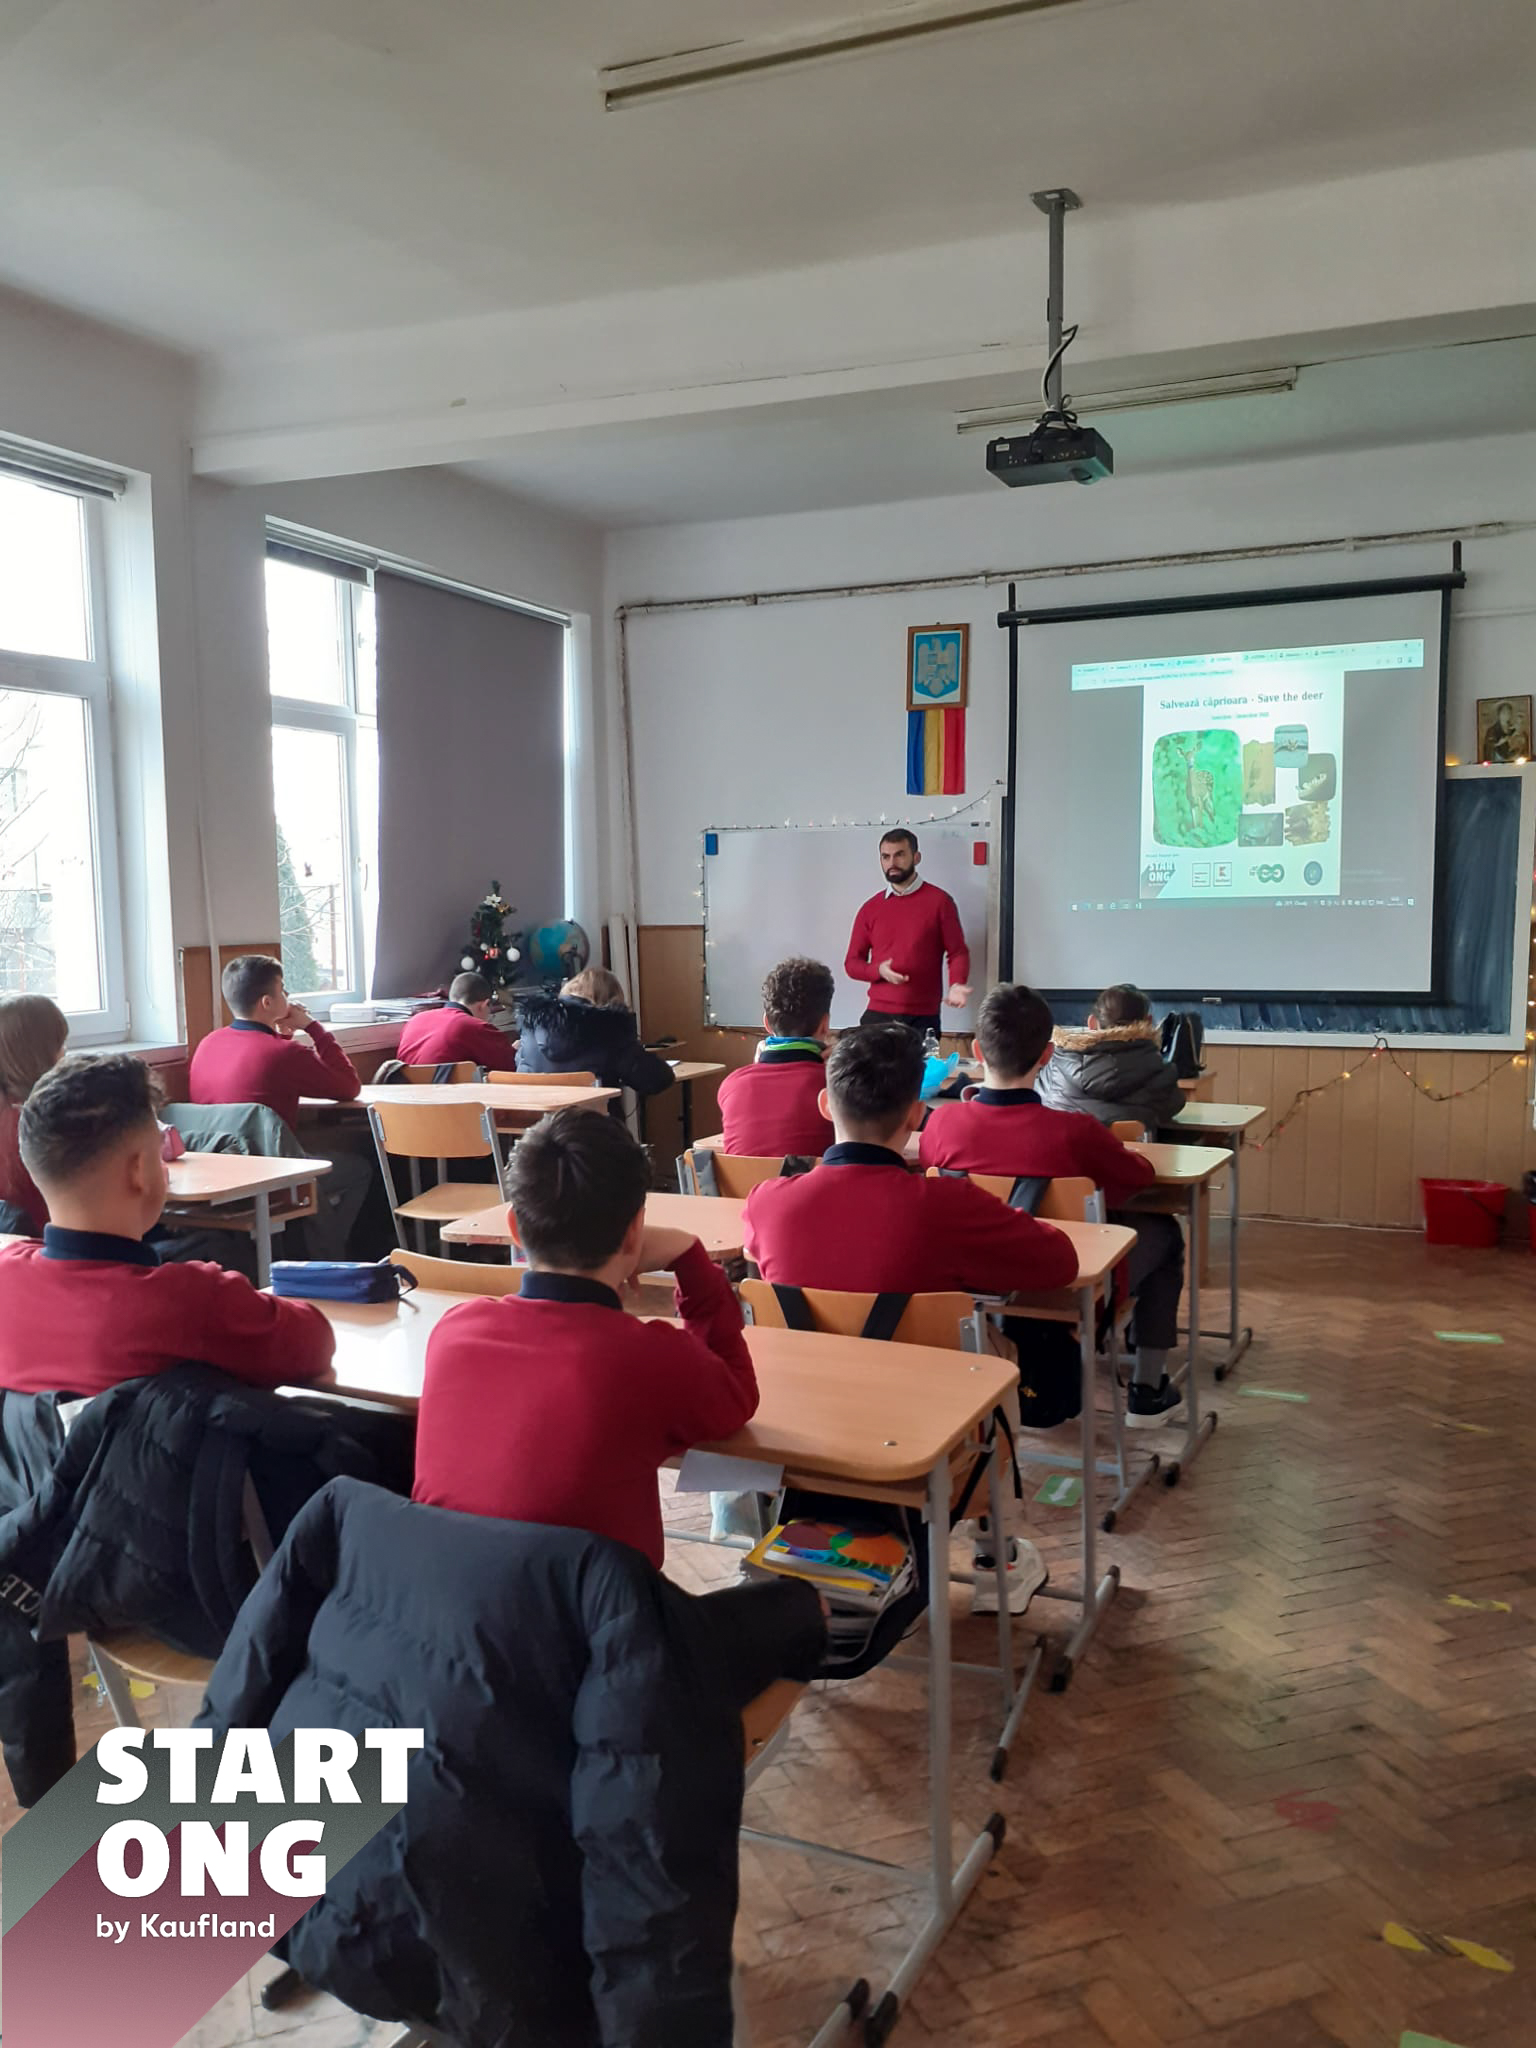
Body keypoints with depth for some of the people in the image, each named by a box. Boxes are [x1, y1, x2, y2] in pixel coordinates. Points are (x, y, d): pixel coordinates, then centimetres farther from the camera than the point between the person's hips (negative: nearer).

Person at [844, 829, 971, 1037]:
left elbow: (958, 953, 1)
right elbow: (852, 962, 12)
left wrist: (956, 985, -18)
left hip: (923, 1018, -2)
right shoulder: (870, 908, 10)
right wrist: (879, 970, -9)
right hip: (878, 1015, 3)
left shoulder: (939, 901, 1)